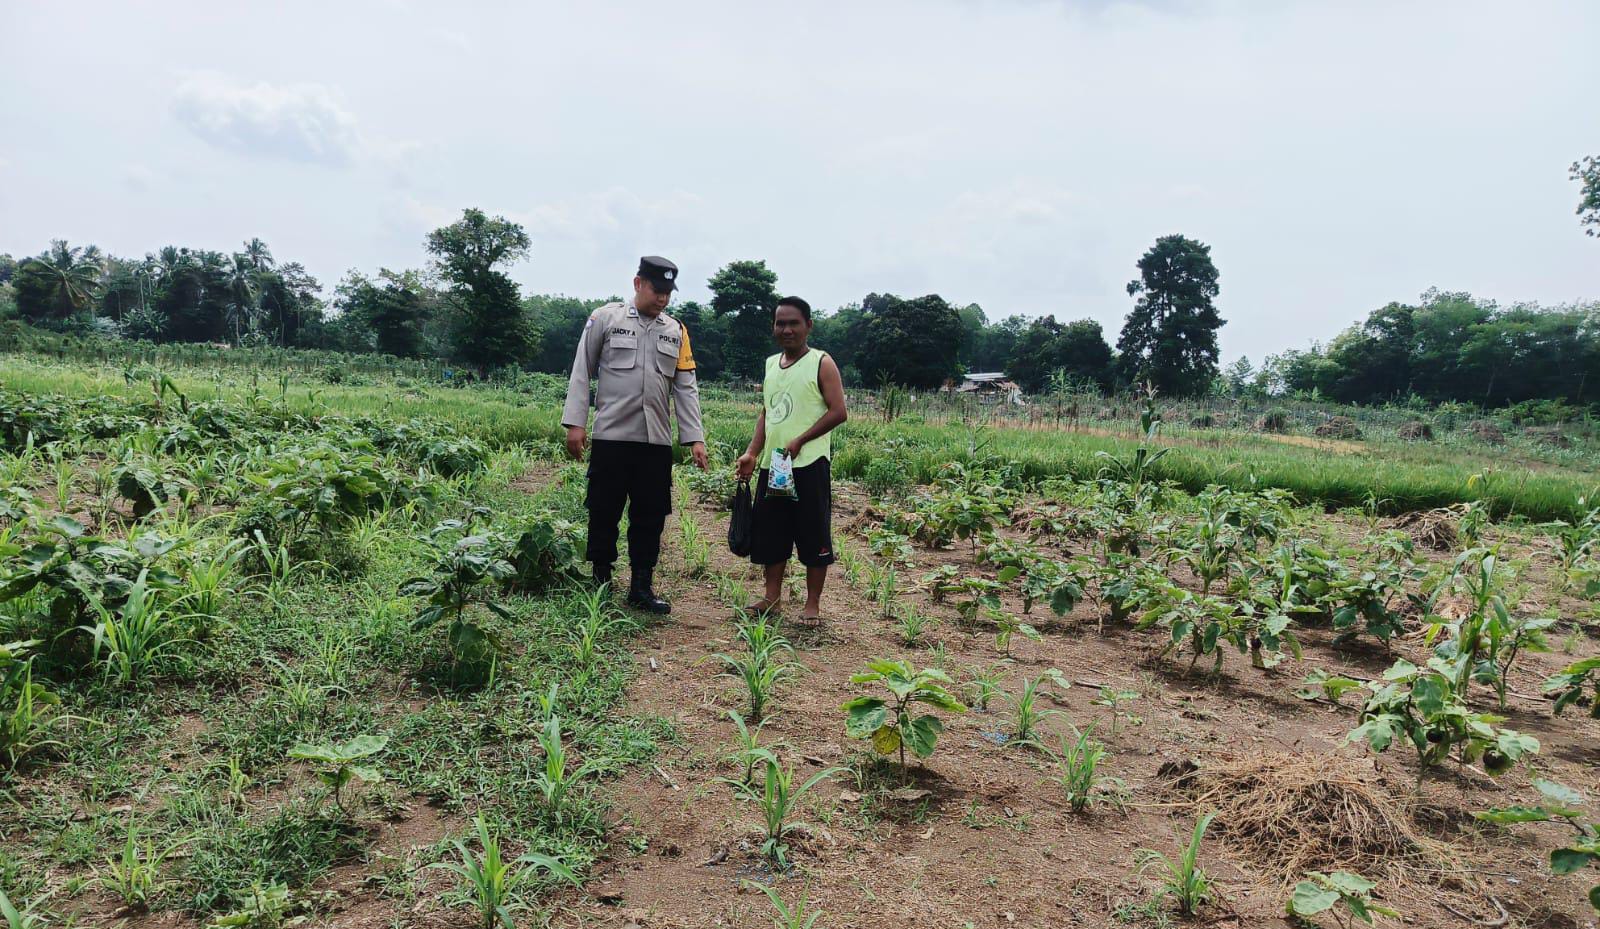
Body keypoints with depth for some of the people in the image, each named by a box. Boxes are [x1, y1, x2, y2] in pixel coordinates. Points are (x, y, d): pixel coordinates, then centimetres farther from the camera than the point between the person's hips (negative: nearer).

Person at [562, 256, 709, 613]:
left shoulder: (675, 331, 10)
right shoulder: (605, 318, 1)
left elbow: (685, 388, 8)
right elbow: (581, 372, 1)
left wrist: (694, 437, 0)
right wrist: (575, 423, -6)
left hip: (656, 440, 3)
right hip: (611, 436, -3)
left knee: (651, 516, 6)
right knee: (604, 513, 5)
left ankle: (641, 588, 17)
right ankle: (600, 583, 19)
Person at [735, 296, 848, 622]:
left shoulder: (821, 363, -5)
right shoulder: (771, 364, 14)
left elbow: (838, 412, -11)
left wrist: (799, 441, -17)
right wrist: (752, 453, 5)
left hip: (809, 464, -6)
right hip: (772, 464, 6)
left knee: (813, 535, 1)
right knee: (770, 532, 11)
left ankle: (812, 604, 11)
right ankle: (772, 597, 24)